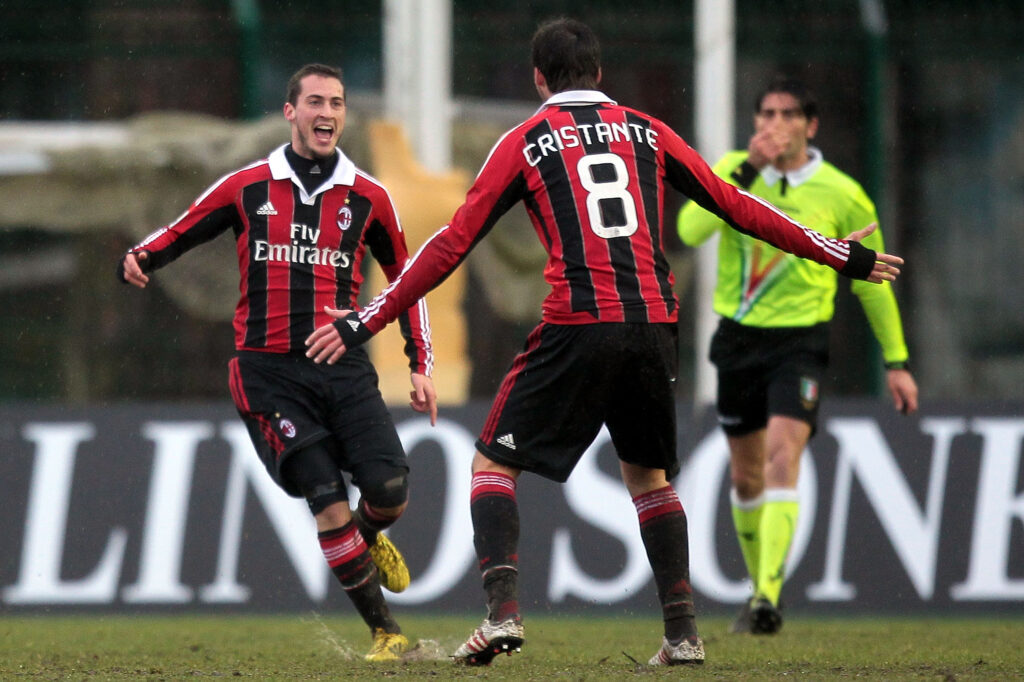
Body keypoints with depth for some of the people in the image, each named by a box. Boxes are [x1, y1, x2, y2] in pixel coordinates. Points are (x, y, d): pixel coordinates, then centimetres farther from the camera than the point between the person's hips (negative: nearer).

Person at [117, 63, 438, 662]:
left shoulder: (367, 198, 9)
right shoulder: (246, 188, 5)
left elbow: (406, 277, 18)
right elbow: (178, 235, 13)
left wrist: (422, 366, 13)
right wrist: (139, 258, -10)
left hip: (344, 365, 2)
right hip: (269, 371, -2)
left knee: (390, 489, -15)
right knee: (327, 499, -15)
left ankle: (368, 540, 23)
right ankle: (385, 630, -5)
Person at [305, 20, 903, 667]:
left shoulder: (526, 141, 7)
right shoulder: (647, 132, 15)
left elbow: (454, 243, 4)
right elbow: (735, 206, 16)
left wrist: (365, 322, 8)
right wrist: (841, 256, 25)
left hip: (578, 328, -3)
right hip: (654, 325, 3)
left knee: (494, 464, 7)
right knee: (650, 477, 21)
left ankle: (504, 611, -12)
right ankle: (683, 632, 13)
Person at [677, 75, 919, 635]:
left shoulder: (842, 196, -5)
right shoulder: (732, 170, -1)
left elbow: (872, 283, 7)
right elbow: (691, 230, -20)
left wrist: (896, 361, 9)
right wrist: (748, 171, -26)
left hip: (800, 340, -3)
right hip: (738, 337, 3)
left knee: (782, 456, -21)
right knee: (746, 475, 12)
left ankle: (768, 600, -29)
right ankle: (759, 586, 31)